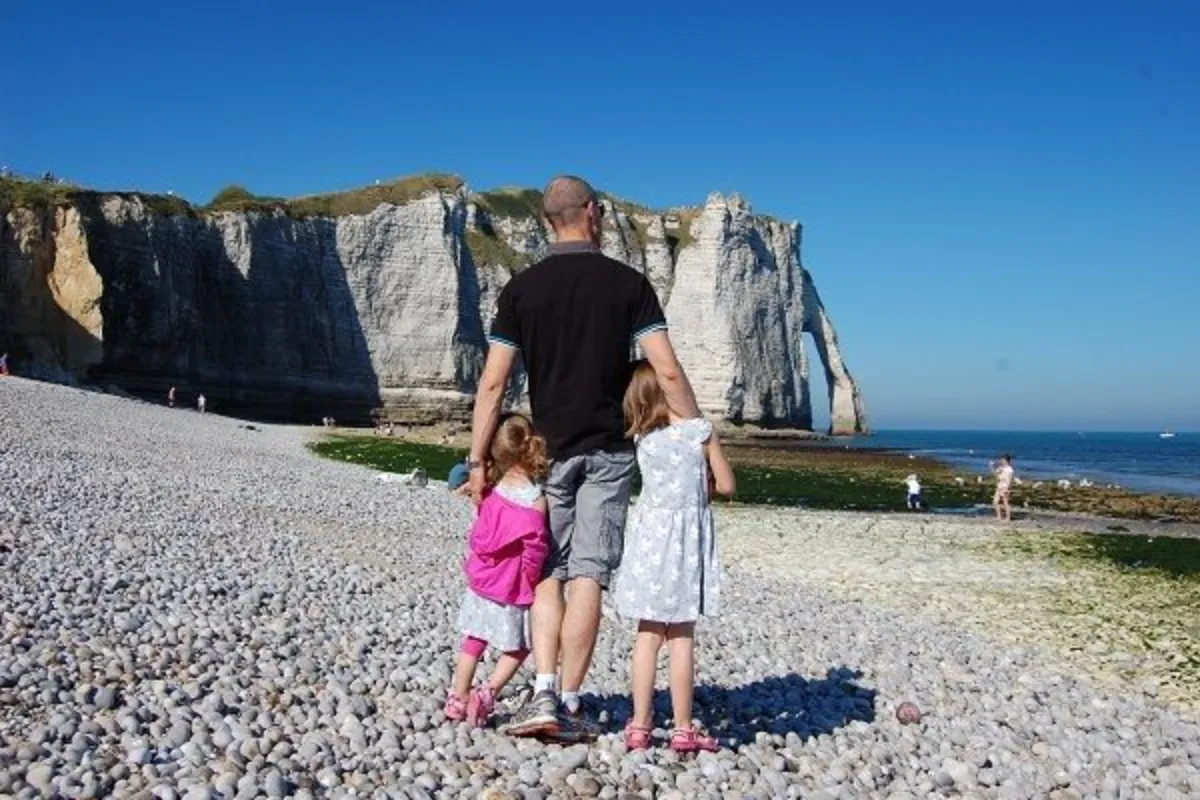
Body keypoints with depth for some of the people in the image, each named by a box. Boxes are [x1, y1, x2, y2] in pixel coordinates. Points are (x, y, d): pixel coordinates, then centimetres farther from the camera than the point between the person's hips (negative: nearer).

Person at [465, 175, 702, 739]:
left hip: (547, 452, 1)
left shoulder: (522, 289, 1)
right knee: (587, 576, 0)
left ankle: (543, 694, -1)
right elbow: (668, 372, -8)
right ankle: (568, 706, 4)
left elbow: (492, 383, -3)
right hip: (607, 450, -1)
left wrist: (477, 461, 2)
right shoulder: (628, 283, -2)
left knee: (547, 573, 11)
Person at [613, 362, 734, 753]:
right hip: (687, 534, -3)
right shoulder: (701, 430, -7)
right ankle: (683, 729, 9)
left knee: (647, 634, 9)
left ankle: (639, 725, 12)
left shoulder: (642, 437, 1)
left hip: (649, 532, 3)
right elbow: (726, 486, -2)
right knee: (682, 636, 3)